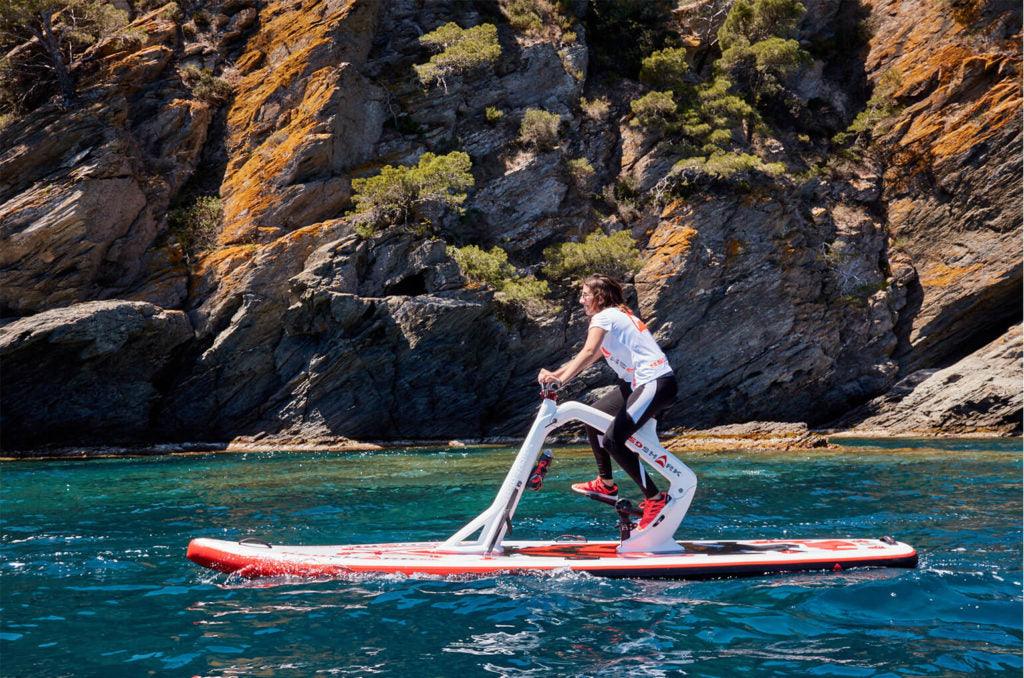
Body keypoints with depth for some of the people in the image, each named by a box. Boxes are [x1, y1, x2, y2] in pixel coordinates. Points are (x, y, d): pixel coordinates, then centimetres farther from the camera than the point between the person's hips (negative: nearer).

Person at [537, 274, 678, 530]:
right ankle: (606, 484, 26)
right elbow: (591, 358, 20)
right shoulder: (617, 316, 21)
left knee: (613, 440, -19)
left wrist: (560, 380, -35)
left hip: (657, 383, -11)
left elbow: (588, 353, -26)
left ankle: (655, 498, -13)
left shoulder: (605, 317, -8)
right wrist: (555, 373, 9)